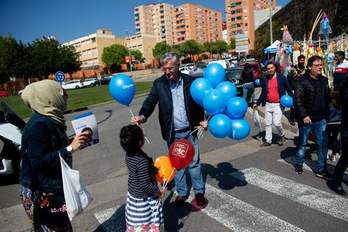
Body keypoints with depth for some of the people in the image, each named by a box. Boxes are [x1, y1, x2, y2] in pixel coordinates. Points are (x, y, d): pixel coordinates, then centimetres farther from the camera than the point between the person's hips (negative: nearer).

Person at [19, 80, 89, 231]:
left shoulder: (51, 120, 5)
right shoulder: (38, 125, -23)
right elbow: (38, 162, -26)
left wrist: (76, 143, 5)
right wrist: (70, 148, -28)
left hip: (53, 189, 9)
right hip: (41, 194, -9)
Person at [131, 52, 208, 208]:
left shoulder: (189, 81, -3)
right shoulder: (159, 84, -4)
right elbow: (150, 101, -13)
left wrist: (201, 120, -7)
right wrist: (142, 116, -32)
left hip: (189, 131, 0)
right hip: (172, 133, 1)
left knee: (194, 163, 10)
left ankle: (199, 192, 29)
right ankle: (182, 193, 32)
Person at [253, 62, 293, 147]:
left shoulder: (281, 77, -4)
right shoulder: (265, 80, 5)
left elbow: (288, 89, 2)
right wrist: (257, 103, 6)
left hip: (278, 104, -4)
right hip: (268, 104, 4)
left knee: (276, 123, -9)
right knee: (267, 123, 8)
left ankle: (282, 135, 20)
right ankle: (268, 140, 21)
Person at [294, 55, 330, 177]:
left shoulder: (324, 80, 6)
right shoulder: (302, 82, -11)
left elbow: (327, 99, 12)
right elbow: (297, 100, -16)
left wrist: (326, 114, 9)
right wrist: (304, 115, -23)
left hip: (321, 119, 5)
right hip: (307, 119, -4)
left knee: (323, 144, 6)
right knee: (302, 143, 12)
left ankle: (321, 169, 18)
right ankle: (299, 164, 31)